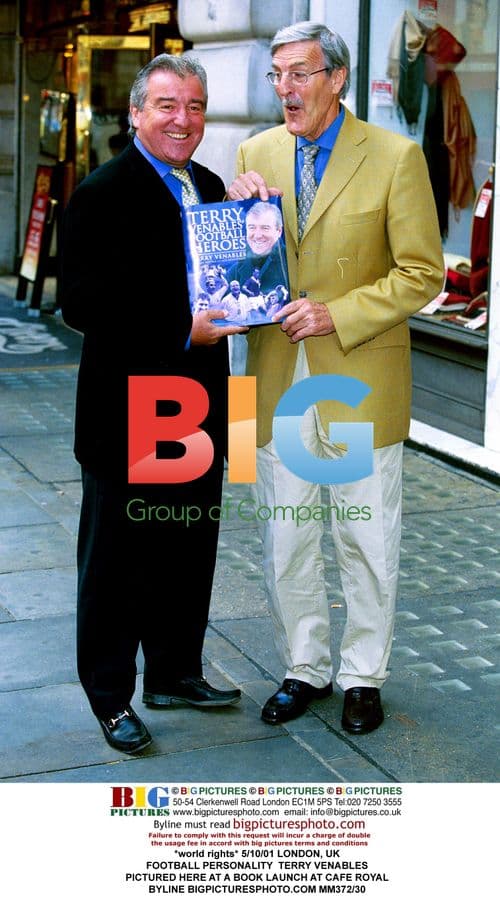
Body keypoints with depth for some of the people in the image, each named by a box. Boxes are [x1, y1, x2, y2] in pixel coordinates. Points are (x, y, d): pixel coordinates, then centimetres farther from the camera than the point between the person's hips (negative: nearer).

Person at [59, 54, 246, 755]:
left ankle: (176, 672, 33)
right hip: (127, 414, -7)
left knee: (190, 552, 17)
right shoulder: (102, 194, -12)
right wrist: (183, 331, -23)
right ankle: (110, 696, 19)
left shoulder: (211, 188, 11)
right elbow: (83, 304, -19)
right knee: (117, 559, 6)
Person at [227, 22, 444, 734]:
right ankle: (304, 669, 30)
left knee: (367, 541, 9)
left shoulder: (396, 157, -7)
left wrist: (338, 315, -17)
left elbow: (422, 273, -8)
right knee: (285, 541, 12)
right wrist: (236, 207, -8)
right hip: (279, 381, 4)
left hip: (361, 381, -3)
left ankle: (363, 676, 26)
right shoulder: (255, 154, 6)